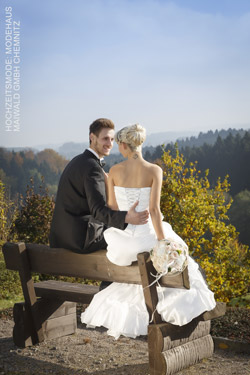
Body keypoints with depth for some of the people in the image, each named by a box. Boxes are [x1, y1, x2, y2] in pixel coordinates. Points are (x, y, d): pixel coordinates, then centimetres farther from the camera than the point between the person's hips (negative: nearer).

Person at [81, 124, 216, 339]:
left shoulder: (115, 171, -4)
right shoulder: (154, 170, -12)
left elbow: (112, 207, 1)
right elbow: (154, 210, -16)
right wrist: (163, 241, -9)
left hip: (121, 237, 4)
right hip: (144, 235, -3)